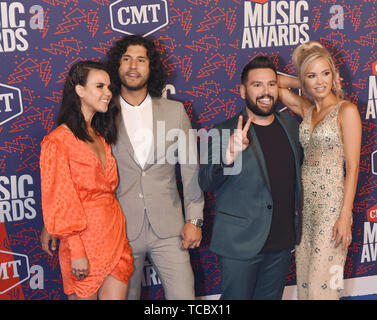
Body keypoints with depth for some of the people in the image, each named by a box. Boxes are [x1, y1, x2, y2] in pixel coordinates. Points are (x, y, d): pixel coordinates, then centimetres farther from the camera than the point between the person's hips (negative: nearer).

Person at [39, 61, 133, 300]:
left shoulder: (101, 137, 15)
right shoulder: (57, 141, -9)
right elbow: (59, 201, -12)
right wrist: (76, 251, -15)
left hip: (116, 235, 6)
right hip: (85, 241, -6)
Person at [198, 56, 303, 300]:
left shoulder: (290, 124, 6)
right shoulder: (226, 131, -11)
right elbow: (206, 183, -14)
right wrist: (228, 158, -30)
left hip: (282, 243, 5)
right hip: (241, 243, -5)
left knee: (271, 297, 16)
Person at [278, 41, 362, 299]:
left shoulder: (346, 110, -7)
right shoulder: (306, 108, 10)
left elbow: (352, 167, -10)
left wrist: (345, 216, -15)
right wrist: (305, 85, 8)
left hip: (332, 203, -6)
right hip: (305, 201, 6)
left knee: (323, 281, -5)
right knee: (304, 279, 10)